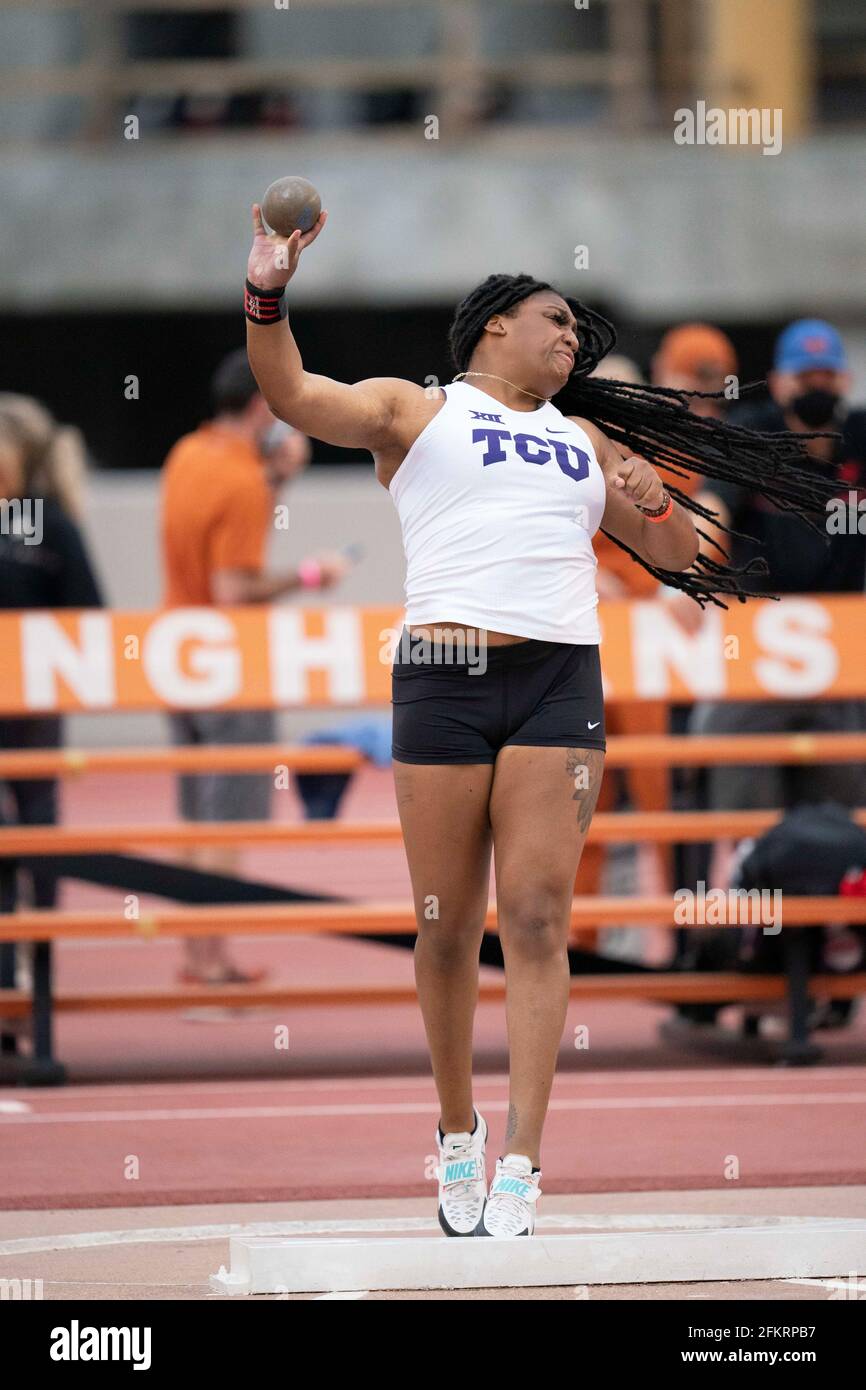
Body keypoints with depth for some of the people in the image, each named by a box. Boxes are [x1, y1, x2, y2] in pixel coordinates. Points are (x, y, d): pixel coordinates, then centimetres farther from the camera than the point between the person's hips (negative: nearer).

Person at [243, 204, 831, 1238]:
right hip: (444, 676, -2)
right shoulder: (416, 410, 14)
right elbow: (294, 397, -2)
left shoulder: (584, 437, 26)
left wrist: (649, 502, 6)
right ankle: (457, 1137, 18)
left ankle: (520, 1168, -12)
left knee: (536, 918, -9)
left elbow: (676, 556, 28)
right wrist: (267, 297, -19)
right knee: (447, 928, 0)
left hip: (560, 682, 2)